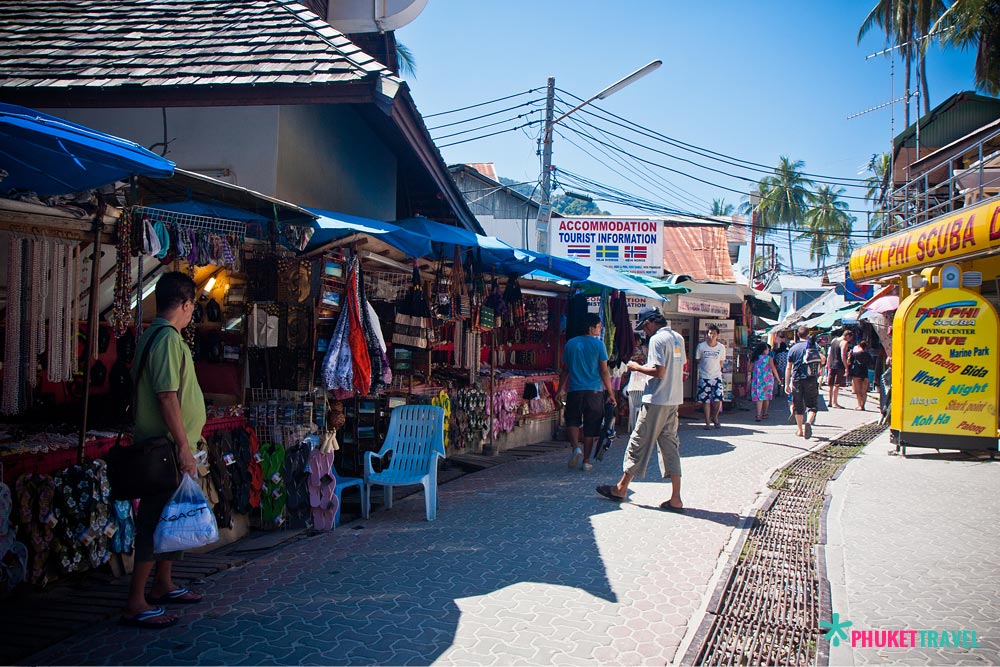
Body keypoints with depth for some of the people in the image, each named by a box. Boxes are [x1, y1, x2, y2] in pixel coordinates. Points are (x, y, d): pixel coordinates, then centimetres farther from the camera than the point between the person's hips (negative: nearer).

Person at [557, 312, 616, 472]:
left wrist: (561, 388, 22)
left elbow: (565, 369, 10)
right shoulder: (598, 344, -4)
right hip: (594, 391, -1)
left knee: (572, 420, 15)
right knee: (590, 425, 7)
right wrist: (611, 393, 1)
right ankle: (586, 461, 11)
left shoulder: (571, 344, 5)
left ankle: (576, 448, -10)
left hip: (574, 390, 2)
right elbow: (604, 371, -5)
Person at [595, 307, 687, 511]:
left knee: (639, 443, 2)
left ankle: (621, 488, 14)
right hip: (674, 400, 8)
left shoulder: (657, 339, -14)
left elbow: (659, 372, -21)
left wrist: (638, 367, -6)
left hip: (656, 401, -8)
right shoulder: (678, 338, 12)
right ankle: (675, 498, 6)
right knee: (670, 445, 8)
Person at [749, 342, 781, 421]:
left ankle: (758, 415, -13)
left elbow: (750, 369, 2)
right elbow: (773, 368, -7)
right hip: (767, 380, -1)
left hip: (757, 380, 2)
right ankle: (764, 414, 24)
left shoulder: (755, 358, 2)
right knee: (766, 397, 14)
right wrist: (778, 378, 0)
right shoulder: (769, 358, -5)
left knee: (759, 397, 0)